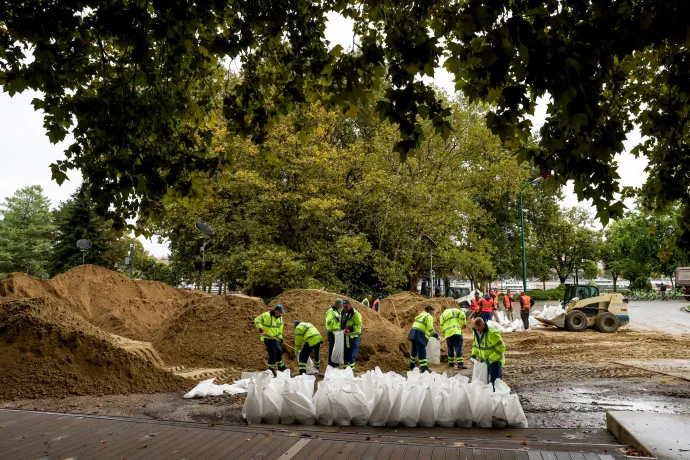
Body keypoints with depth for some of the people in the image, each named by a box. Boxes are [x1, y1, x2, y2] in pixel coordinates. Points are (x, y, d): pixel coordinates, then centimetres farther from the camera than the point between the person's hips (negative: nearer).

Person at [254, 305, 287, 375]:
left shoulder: (280, 318, 7)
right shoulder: (266, 315, -16)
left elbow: (280, 328, 16)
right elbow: (257, 320, -17)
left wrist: (280, 337, 13)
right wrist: (260, 327, -29)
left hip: (275, 337, 7)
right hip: (267, 337, -7)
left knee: (279, 351, 12)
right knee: (272, 352, -9)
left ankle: (280, 366, 29)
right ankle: (272, 368, 2)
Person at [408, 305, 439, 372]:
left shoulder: (420, 315, 25)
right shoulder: (429, 316, -3)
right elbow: (430, 328, -13)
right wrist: (436, 335, -3)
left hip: (413, 334, 9)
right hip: (420, 336, -9)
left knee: (414, 351, 21)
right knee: (422, 352, -13)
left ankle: (411, 366, 33)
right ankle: (424, 369, -18)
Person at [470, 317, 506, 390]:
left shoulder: (492, 333, -27)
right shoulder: (475, 332, -4)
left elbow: (501, 348, -26)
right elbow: (475, 343, 15)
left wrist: (490, 359, -25)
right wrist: (474, 354, 0)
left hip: (495, 360, -7)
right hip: (484, 360, 7)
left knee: (495, 381, -5)